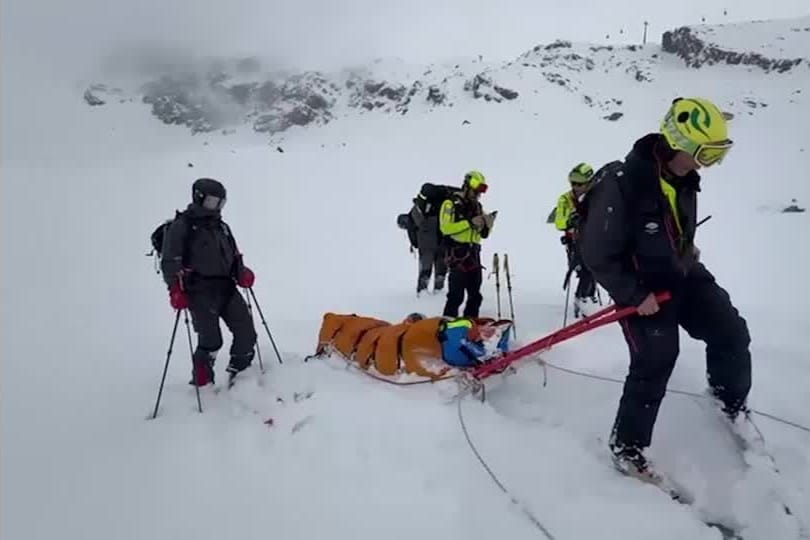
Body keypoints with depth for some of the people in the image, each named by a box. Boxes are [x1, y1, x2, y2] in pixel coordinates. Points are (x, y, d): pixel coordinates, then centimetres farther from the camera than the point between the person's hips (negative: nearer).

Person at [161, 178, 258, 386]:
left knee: (246, 331, -2)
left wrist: (241, 272, 7)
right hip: (200, 291, -6)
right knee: (211, 340, -11)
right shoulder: (181, 227, -1)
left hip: (226, 287, 7)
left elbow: (233, 256, 27)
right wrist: (175, 290, -17)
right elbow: (170, 262, -6)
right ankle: (202, 383, 11)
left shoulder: (221, 226, 21)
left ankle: (240, 373, 17)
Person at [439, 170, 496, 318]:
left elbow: (484, 234, 18)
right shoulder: (452, 203, -5)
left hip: (474, 254, 8)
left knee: (475, 295, 13)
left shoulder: (477, 206, 17)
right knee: (456, 295, -10)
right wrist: (470, 223, -19)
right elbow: (446, 227, -19)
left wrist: (487, 224, -3)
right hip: (458, 254, -8)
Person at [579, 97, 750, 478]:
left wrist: (687, 250, 15)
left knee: (732, 334, 9)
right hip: (643, 287, -7)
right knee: (654, 365, -7)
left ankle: (730, 398, 39)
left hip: (684, 274, 8)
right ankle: (626, 446, 12)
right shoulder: (620, 186, -29)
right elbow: (596, 255, -23)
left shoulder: (684, 175, -3)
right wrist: (634, 296, -21)